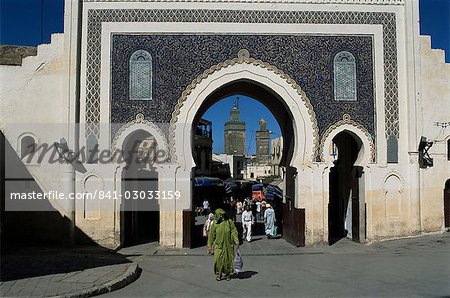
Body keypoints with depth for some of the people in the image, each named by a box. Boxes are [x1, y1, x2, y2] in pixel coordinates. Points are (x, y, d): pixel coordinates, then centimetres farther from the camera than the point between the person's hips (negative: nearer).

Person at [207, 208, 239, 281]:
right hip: (218, 244, -1)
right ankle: (218, 274, 3)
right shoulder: (215, 223, 3)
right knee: (218, 259, -12)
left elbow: (234, 231, 2)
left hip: (228, 244, 1)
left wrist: (236, 241, -8)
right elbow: (212, 234, 6)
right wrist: (210, 245, 4)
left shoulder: (229, 222, 3)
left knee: (228, 259, 5)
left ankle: (228, 274, 22)